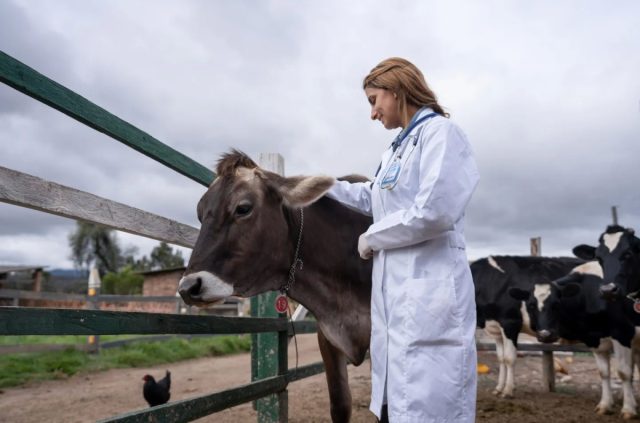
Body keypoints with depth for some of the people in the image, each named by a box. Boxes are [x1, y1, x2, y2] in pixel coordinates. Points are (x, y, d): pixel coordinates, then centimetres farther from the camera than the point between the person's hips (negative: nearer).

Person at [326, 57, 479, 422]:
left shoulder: (439, 131, -6)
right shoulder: (395, 151, 21)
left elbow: (434, 212, -19)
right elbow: (374, 199, 37)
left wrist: (372, 238, -6)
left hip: (429, 290, -9)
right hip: (394, 293, 10)